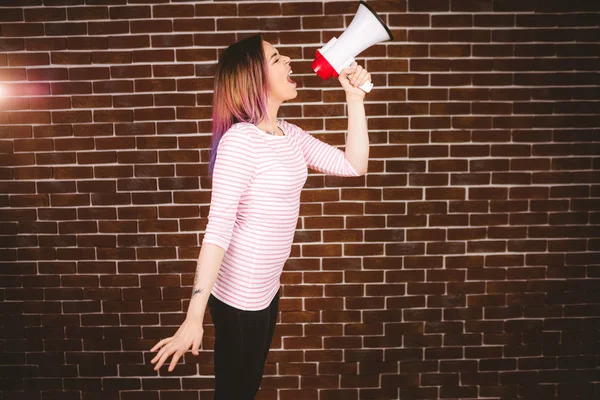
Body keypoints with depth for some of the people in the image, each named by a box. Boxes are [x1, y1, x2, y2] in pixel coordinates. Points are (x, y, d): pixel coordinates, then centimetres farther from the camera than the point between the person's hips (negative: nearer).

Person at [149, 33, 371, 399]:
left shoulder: (290, 134, 4)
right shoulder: (240, 139, -22)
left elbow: (353, 165, 4)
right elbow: (218, 228, -27)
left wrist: (354, 98, -1)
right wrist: (194, 318, -27)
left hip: (266, 289, 8)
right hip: (238, 295, -7)